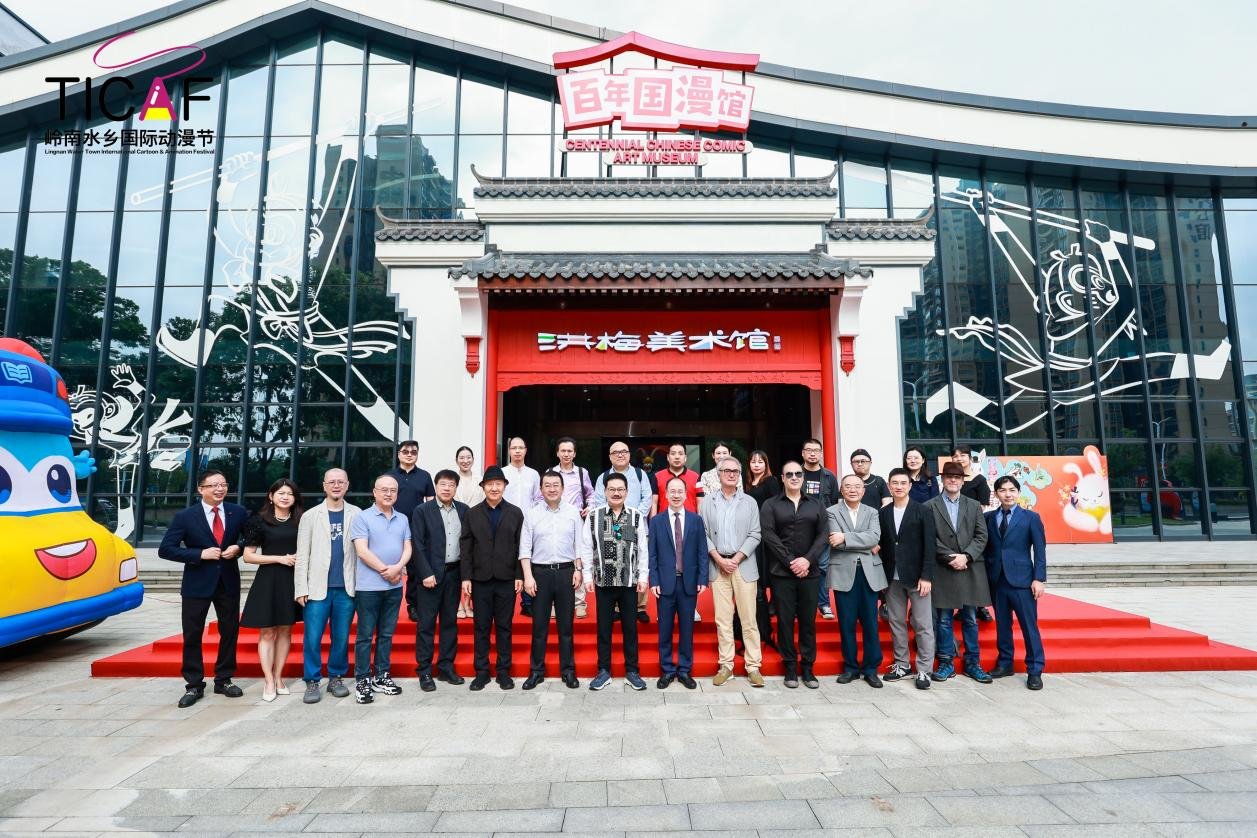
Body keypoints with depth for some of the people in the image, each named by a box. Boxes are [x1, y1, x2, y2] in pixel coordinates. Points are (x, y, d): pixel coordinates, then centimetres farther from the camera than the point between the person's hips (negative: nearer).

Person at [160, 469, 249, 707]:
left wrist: (238, 548, -12)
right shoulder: (185, 517, -8)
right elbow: (165, 549, -10)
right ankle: (194, 685, 19)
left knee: (230, 631, 10)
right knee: (192, 635, 5)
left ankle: (223, 680, 26)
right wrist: (201, 554, -19)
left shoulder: (239, 512, -2)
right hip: (197, 583, -2)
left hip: (228, 581, 2)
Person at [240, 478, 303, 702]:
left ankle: (278, 677, 19)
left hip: (292, 580, 3)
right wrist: (280, 558, -12)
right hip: (268, 580, -3)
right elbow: (248, 556, -4)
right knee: (267, 632, 0)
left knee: (285, 630, 9)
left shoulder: (300, 521, 6)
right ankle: (268, 681, 7)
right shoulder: (259, 521, -3)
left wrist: (301, 557, -6)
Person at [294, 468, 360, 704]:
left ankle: (336, 677, 23)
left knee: (341, 638, 8)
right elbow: (302, 555, 3)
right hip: (318, 587, 0)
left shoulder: (356, 514, 5)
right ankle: (312, 682, 15)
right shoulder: (310, 516, 5)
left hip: (346, 587, 1)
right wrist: (301, 589, -2)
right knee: (312, 638, 0)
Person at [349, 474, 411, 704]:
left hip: (395, 586, 5)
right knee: (365, 635, 2)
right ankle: (362, 681, 11)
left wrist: (398, 568, -13)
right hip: (368, 586, -5)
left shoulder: (402, 519, 11)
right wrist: (386, 570, -12)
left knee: (387, 633, 12)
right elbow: (362, 551, -12)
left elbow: (407, 548, 5)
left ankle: (381, 676, 22)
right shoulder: (362, 517, -4)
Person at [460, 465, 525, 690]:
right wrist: (466, 577, -3)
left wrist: (519, 576, -4)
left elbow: (520, 546, 2)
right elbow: (465, 547, 3)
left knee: (504, 627, 7)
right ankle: (481, 672, 18)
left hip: (507, 579, 0)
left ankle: (504, 672, 18)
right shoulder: (472, 513, 5)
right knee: (482, 627, 7)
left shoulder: (515, 513, 4)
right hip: (480, 579, 0)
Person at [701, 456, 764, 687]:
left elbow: (755, 535, 1)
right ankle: (726, 666, 13)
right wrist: (720, 559, -7)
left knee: (749, 619, 1)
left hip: (743, 565, 0)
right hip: (718, 565, 1)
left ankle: (753, 666, 9)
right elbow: (703, 534, 3)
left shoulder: (749, 502, 6)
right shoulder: (707, 502, 7)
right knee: (722, 619, 4)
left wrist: (736, 559, -8)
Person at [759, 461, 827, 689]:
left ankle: (807, 667, 18)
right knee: (785, 620, 3)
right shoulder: (770, 505, 3)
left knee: (808, 620, 6)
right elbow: (769, 535, -7)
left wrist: (807, 559, -11)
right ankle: (790, 667, 14)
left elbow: (824, 535, 2)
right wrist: (791, 562, -13)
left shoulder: (816, 504, 10)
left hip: (810, 572, 2)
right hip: (782, 573, -2)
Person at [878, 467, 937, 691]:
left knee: (923, 625, 1)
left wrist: (926, 576, -12)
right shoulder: (882, 513, 7)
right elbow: (881, 545, 7)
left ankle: (924, 670, 10)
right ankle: (902, 664, 22)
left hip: (916, 577, -3)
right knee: (896, 622, 10)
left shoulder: (923, 512, -2)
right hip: (892, 578, 3)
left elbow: (929, 546, -6)